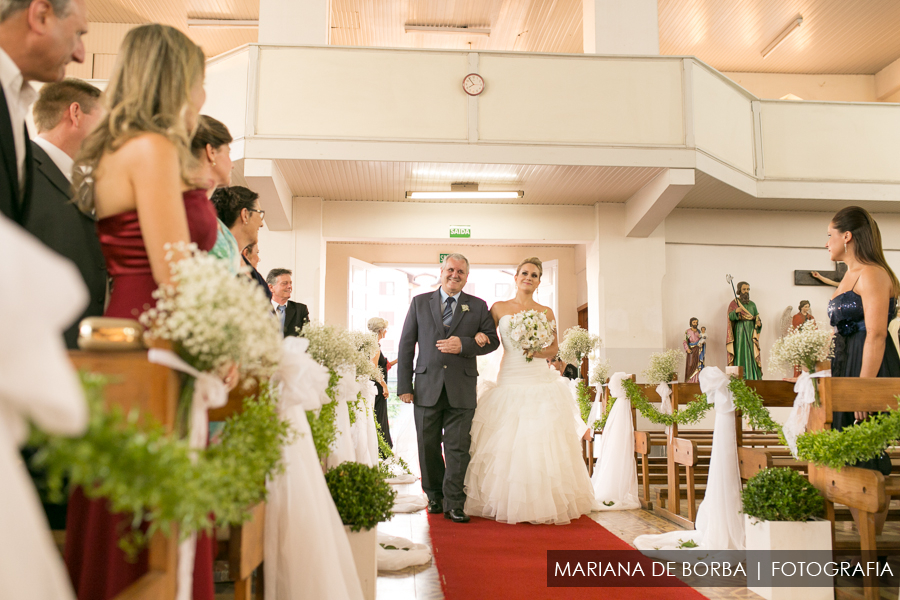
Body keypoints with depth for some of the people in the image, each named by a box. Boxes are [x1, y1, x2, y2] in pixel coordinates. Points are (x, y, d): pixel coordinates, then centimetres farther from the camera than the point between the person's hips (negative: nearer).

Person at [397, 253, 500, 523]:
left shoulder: (478, 306, 8)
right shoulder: (420, 302, 8)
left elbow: (493, 340, 4)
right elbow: (406, 345, 5)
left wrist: (464, 344, -14)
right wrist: (404, 385, -1)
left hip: (462, 389, -1)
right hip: (427, 387, 1)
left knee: (458, 448, 0)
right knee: (428, 447, 9)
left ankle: (454, 503, 8)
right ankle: (435, 497, 26)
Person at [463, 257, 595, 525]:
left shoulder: (545, 312, 10)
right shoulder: (499, 308, 8)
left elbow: (555, 347, 13)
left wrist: (540, 352, -6)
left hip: (540, 380, 1)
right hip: (509, 380, 0)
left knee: (542, 443, -3)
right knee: (506, 444, -3)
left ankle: (542, 504, 9)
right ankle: (508, 504, 9)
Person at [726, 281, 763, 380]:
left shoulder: (752, 304, 17)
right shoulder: (734, 303, 5)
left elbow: (757, 317, 14)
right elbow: (731, 316, -9)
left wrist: (758, 322, -9)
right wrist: (736, 311, -30)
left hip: (751, 334, 4)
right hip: (739, 333, -4)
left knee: (752, 356, -3)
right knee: (740, 354, -9)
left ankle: (753, 378, -3)